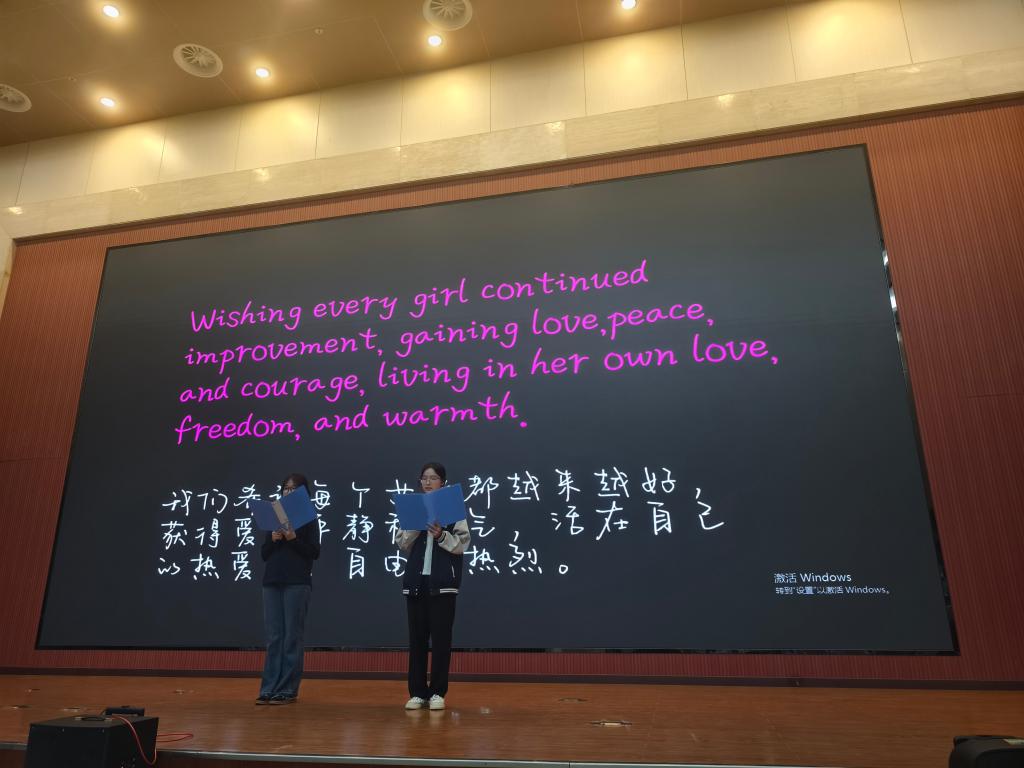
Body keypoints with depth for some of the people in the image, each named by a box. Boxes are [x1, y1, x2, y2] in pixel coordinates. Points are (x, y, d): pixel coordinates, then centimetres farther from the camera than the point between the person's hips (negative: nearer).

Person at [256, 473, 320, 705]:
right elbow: (264, 554, 13)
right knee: (273, 637, 5)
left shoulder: (309, 519, 2)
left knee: (291, 636, -1)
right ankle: (269, 689, 10)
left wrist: (294, 539, -17)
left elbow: (315, 553, -4)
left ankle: (288, 690, 4)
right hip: (272, 582, 4)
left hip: (297, 583, -4)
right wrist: (273, 540, -6)